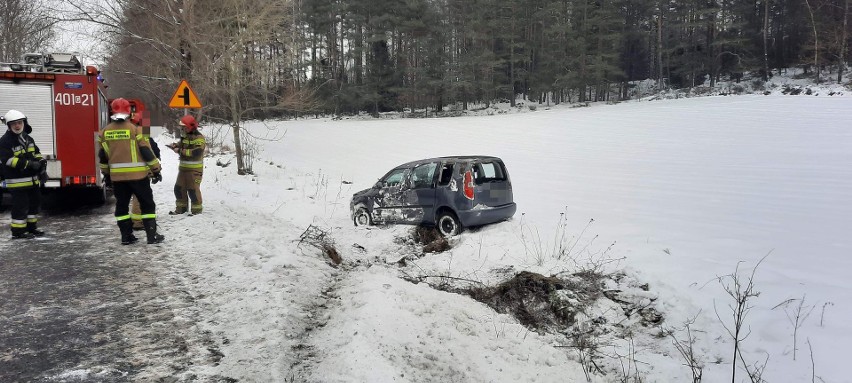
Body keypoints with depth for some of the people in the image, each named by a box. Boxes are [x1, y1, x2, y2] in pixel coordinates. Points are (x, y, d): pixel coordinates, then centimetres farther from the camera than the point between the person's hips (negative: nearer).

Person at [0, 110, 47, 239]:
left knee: (35, 203, 15)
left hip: (32, 179, 8)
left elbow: (37, 153, 20)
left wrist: (41, 162, -1)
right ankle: (18, 231, 3)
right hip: (17, 181, -8)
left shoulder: (28, 139, 13)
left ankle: (31, 227, 26)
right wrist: (29, 164, -26)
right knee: (20, 206, -6)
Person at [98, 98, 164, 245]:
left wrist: (106, 174, 22)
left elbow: (103, 156, 11)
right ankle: (152, 235, 3)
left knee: (121, 205, 14)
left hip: (117, 176, 4)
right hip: (137, 174, -4)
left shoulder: (105, 132, 4)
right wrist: (156, 170, -1)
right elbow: (146, 152, -9)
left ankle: (126, 236, 15)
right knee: (147, 204, 5)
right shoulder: (134, 129, -10)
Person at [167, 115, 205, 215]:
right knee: (179, 188, 12)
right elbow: (180, 144, 15)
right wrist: (175, 145, -8)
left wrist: (180, 151, -23)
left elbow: (196, 152, -24)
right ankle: (181, 208, 24)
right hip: (183, 167, 8)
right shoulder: (185, 136, 13)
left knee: (193, 189, -5)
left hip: (194, 169, -8)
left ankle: (197, 209, 7)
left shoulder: (199, 138, -14)